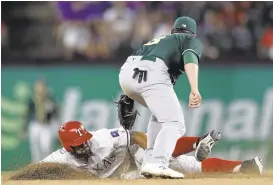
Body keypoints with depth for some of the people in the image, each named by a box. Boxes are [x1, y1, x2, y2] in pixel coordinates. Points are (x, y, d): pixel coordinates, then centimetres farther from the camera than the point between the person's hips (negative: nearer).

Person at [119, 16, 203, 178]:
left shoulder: (160, 39, 41)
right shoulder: (192, 41, 22)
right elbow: (190, 59, -2)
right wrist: (195, 90, -16)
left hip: (127, 71, 7)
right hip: (151, 72, -7)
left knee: (161, 112, 29)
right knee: (175, 124, -7)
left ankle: (152, 159, 17)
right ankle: (157, 164, -32)